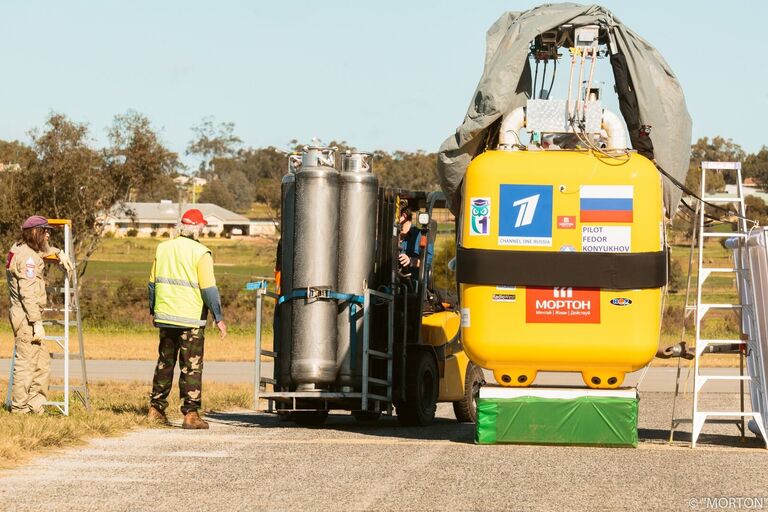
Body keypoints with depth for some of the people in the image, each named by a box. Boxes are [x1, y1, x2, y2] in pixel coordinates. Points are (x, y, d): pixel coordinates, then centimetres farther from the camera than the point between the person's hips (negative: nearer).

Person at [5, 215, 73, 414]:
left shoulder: (19, 248, 14)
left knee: (42, 362, 13)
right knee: (26, 361, -7)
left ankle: (35, 403, 15)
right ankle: (20, 407, -4)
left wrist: (59, 253, 23)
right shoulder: (27, 258, -17)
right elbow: (28, 293, -23)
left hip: (21, 314, 10)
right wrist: (37, 322, -23)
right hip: (26, 316, -10)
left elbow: (43, 249, 39)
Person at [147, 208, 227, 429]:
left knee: (165, 363, 16)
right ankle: (190, 413, -7)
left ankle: (156, 409, 20)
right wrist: (219, 318, -7)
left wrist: (153, 311, 25)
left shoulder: (163, 248, 7)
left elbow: (153, 283, 14)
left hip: (165, 317, 6)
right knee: (191, 367, -3)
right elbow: (208, 289, -13)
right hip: (191, 320, -6)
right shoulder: (200, 253, -11)